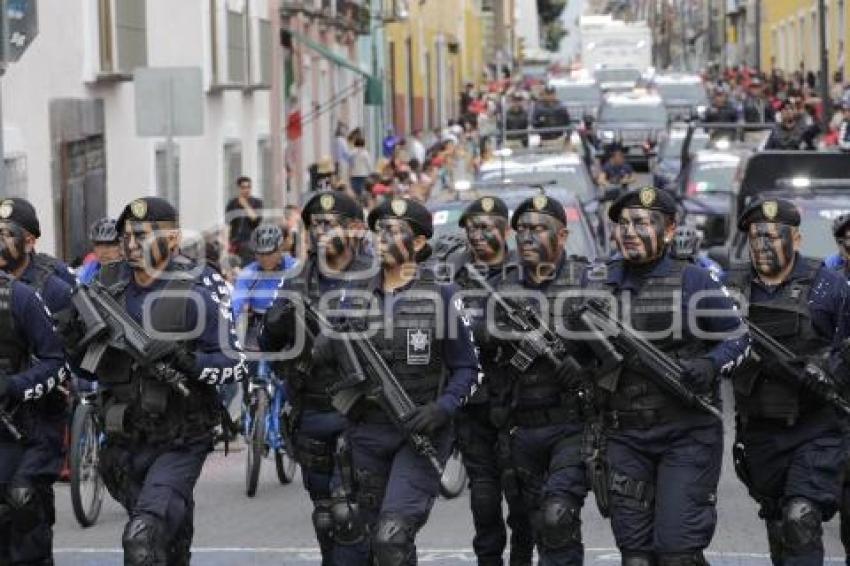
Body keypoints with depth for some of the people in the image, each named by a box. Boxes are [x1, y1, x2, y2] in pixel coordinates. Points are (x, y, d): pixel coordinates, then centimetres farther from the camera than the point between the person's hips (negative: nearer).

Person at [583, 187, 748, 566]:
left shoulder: (695, 282, -5)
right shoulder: (600, 282, 7)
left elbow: (738, 338, 1)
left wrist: (710, 367, -16)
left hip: (686, 435, -4)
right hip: (626, 436, 4)